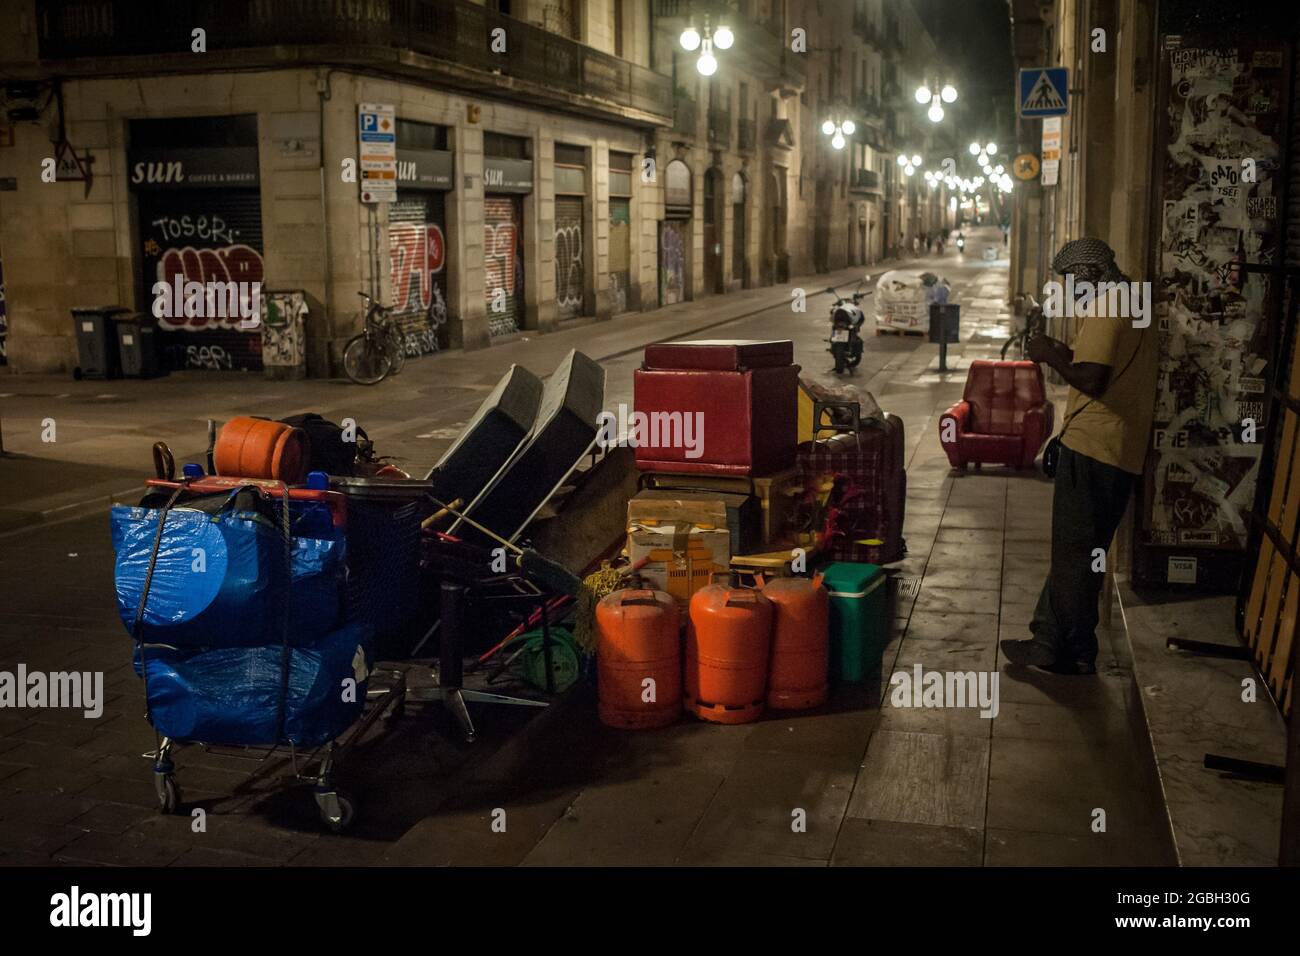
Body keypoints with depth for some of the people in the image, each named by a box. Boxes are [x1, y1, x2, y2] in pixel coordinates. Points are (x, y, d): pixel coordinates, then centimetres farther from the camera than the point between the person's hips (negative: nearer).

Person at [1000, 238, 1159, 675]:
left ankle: (1073, 652, 5)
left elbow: (1090, 380, -24)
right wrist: (1066, 354, 17)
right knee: (1082, 551, 13)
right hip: (1123, 453, 10)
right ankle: (1052, 639, 20)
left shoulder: (1104, 311, -13)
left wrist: (1051, 356, -10)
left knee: (1073, 553, -2)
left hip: (1091, 449, -10)